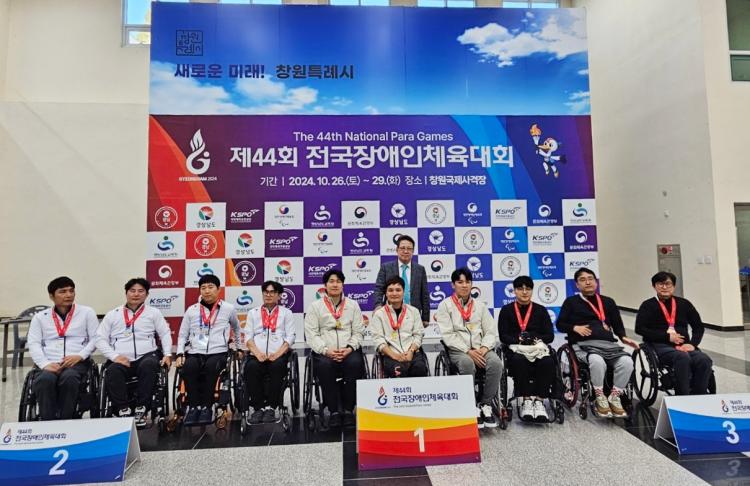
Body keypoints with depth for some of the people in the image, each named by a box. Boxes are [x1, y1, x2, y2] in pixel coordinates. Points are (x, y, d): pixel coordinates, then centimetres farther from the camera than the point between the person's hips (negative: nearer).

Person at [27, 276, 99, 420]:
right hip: (50, 363, 1)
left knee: (69, 378, -35)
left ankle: (65, 422, -24)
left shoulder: (86, 312, 11)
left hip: (77, 362, -1)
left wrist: (80, 356, -11)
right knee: (44, 380, -33)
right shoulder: (40, 317, 16)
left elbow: (96, 338, 5)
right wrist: (45, 364, -11)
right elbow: (33, 344, 6)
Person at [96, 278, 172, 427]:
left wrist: (167, 354, -4)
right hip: (120, 360, 1)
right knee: (113, 372, -33)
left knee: (149, 366, -34)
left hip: (146, 357, 0)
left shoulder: (153, 313, 16)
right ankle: (123, 410, -21)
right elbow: (100, 339, 8)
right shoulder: (112, 314, 16)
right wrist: (115, 356, -8)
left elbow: (165, 334, 12)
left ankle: (141, 409, -23)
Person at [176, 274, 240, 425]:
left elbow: (237, 329, 26)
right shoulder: (191, 310, 13)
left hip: (218, 352, -2)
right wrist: (180, 354, 1)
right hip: (195, 352, 2)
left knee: (211, 367, -34)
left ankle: (206, 406, -20)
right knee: (188, 368, -31)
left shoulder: (228, 308, 8)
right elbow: (182, 335, 15)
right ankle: (194, 406, -16)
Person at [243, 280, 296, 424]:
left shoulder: (286, 313, 18)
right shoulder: (253, 313, 22)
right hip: (257, 354, 1)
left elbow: (290, 337, 7)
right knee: (252, 367, -32)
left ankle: (270, 407, -22)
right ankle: (258, 407, -19)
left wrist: (278, 353, -11)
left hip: (278, 354, -1)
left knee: (277, 366, -34)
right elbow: (248, 337, 10)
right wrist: (257, 353, -9)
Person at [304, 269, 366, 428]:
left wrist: (349, 348, -10)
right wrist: (326, 350, -14)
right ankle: (334, 411, -15)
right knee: (325, 365, -33)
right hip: (325, 351, -1)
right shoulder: (315, 306, 9)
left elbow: (358, 332, 9)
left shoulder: (353, 305, 14)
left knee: (355, 363, -30)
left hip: (349, 351, 1)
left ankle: (348, 409, -13)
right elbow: (312, 334, 0)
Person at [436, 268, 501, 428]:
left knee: (496, 362, -28)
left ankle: (485, 404, -12)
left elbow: (491, 332, 11)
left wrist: (484, 348, -10)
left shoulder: (480, 306, 17)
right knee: (467, 363, -36)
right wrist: (468, 351, -16)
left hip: (481, 350, 3)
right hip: (458, 350, -3)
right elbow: (448, 335, -6)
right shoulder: (445, 305, 4)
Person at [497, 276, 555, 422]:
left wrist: (536, 338, -10)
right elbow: (503, 336, 3)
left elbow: (550, 335, 9)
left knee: (548, 362, -32)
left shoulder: (541, 310, 17)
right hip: (516, 348, -1)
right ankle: (527, 399, -22)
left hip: (538, 347, 2)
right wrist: (519, 338, -15)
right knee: (519, 361, -36)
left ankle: (539, 400, -21)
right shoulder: (506, 310, 11)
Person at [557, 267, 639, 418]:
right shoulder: (571, 302, 13)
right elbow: (560, 324, 9)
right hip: (584, 344, -3)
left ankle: (614, 398, -7)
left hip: (609, 343, 4)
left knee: (627, 361, -28)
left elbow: (618, 325, 21)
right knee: (597, 361, -37)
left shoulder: (608, 302, 23)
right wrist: (575, 328, -9)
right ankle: (600, 398, -12)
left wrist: (624, 337, 1)